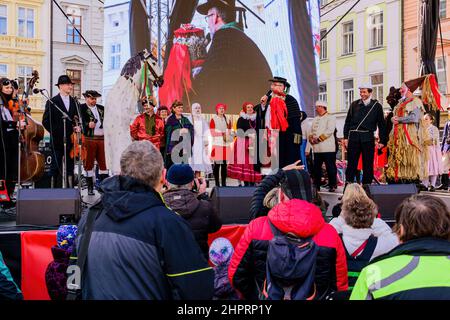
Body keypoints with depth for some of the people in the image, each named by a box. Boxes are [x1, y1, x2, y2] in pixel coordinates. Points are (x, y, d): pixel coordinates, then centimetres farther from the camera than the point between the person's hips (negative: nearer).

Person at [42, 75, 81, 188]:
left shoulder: (74, 102, 14)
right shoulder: (52, 102, 0)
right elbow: (46, 121, -3)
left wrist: (77, 127, 1)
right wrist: (55, 132, -7)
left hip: (71, 140, 4)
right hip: (57, 140, -4)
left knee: (70, 167, 4)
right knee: (56, 167, -1)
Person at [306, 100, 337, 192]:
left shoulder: (330, 117, 1)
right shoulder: (315, 119, 21)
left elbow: (329, 131, -12)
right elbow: (310, 133, 18)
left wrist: (319, 139, -13)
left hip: (327, 148, -6)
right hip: (316, 148, 6)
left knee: (330, 167, -4)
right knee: (316, 168, 7)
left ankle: (332, 185, 2)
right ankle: (316, 186, 14)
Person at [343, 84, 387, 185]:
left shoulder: (376, 106, 5)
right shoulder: (354, 105, 10)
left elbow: (381, 124, 6)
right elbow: (347, 122, 10)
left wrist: (382, 141, 1)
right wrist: (345, 137, 2)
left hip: (368, 138, -1)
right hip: (354, 137, 1)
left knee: (368, 164, 3)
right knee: (351, 163, 1)